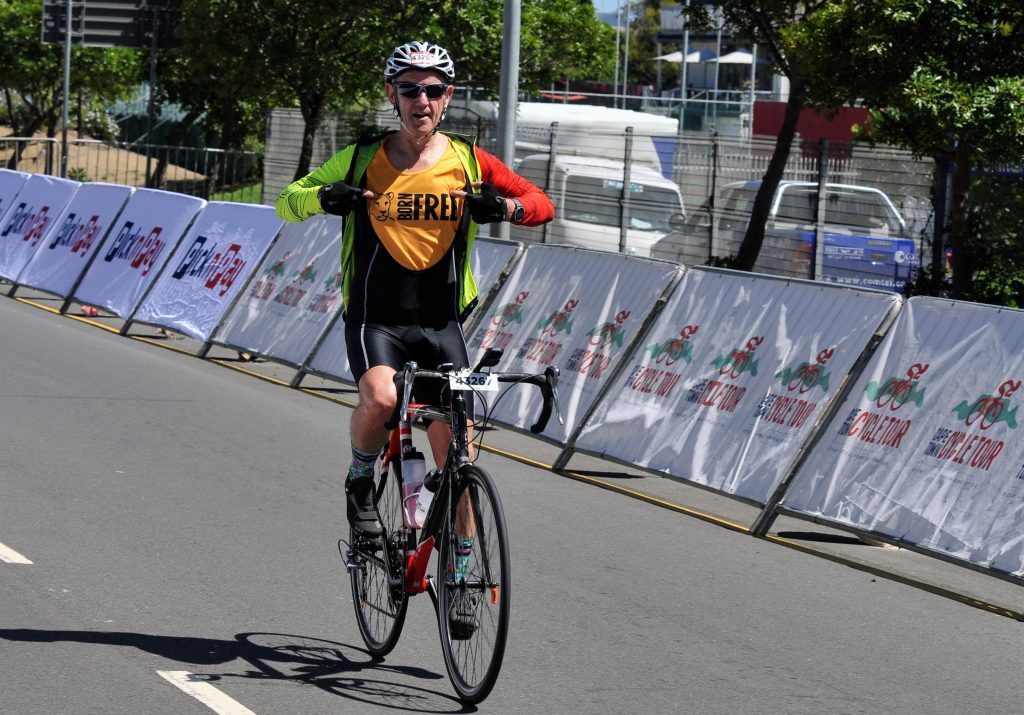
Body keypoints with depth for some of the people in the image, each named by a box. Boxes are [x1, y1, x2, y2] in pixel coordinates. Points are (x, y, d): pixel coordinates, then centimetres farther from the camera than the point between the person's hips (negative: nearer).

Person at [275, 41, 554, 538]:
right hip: (375, 320, -2)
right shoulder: (362, 160, -2)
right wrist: (322, 197, -18)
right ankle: (360, 479, -1)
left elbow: (542, 205, 3)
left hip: (440, 323, 2)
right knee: (381, 399, -31)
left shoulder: (468, 161, 0)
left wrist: (505, 207, -19)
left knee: (456, 458, -3)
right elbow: (286, 204, 4)